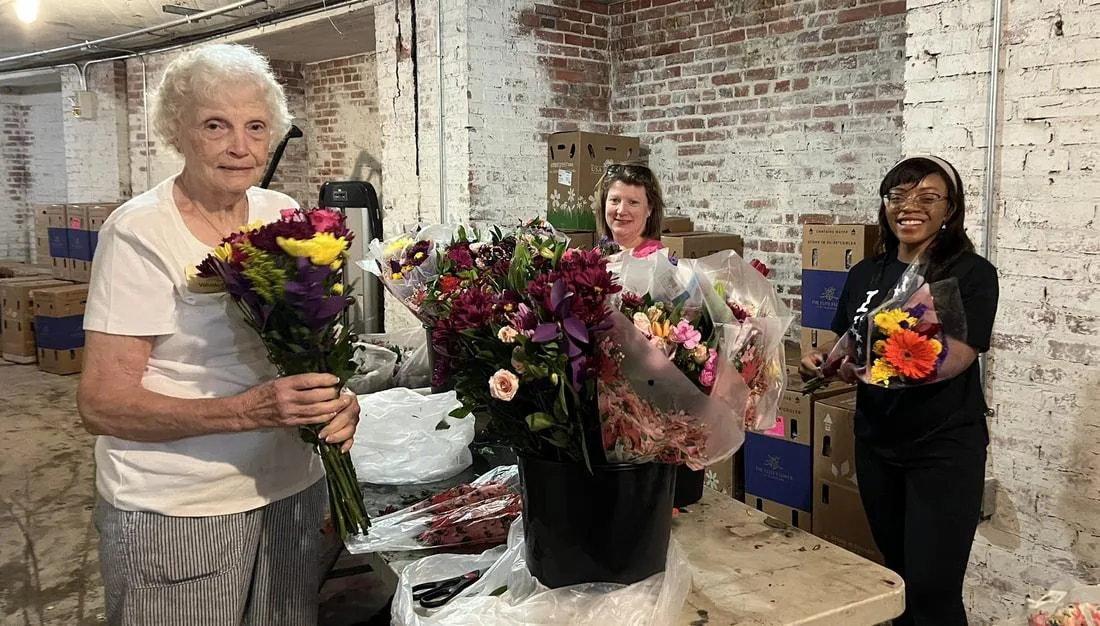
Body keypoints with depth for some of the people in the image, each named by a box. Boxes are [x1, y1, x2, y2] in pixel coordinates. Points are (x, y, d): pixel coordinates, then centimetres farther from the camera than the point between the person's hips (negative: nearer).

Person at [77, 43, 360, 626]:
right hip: (173, 513, -5)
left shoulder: (284, 215, 2)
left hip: (291, 491, 5)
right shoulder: (138, 232, -14)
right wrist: (250, 410, -28)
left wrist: (338, 398, -10)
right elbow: (101, 404, -16)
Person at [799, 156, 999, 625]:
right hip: (875, 445, 5)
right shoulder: (864, 275, 6)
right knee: (897, 576, 17)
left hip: (945, 449, -5)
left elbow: (952, 359, -21)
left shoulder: (972, 274, -9)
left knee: (932, 588, -2)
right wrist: (820, 361, -10)